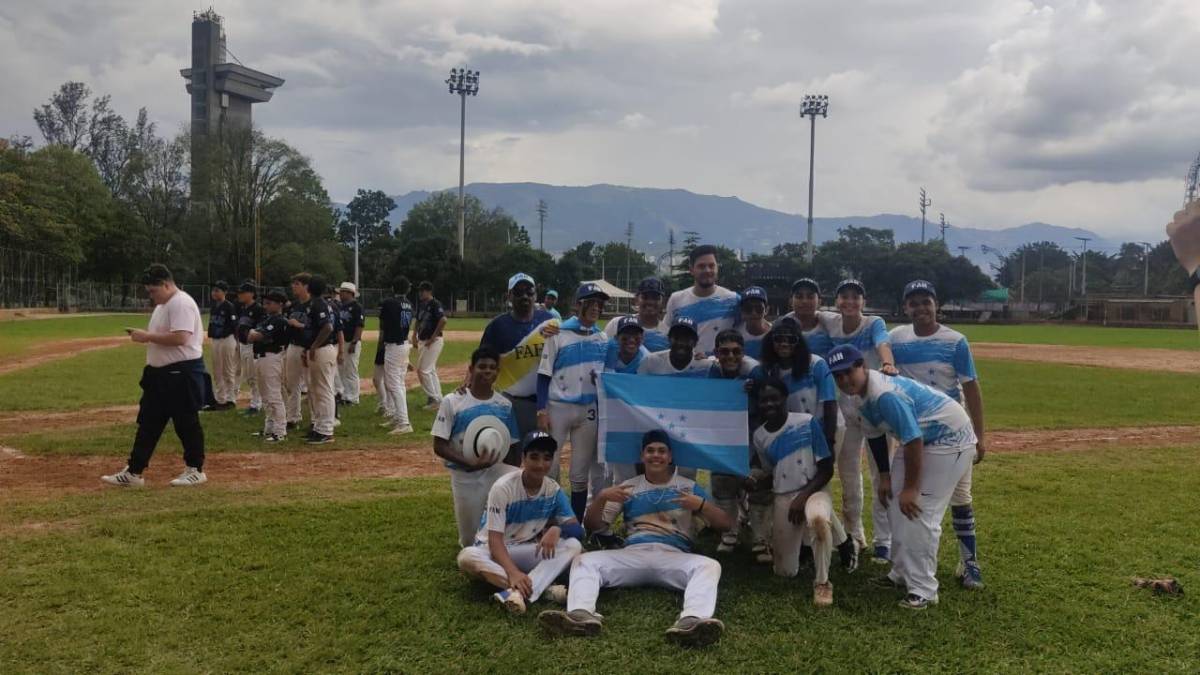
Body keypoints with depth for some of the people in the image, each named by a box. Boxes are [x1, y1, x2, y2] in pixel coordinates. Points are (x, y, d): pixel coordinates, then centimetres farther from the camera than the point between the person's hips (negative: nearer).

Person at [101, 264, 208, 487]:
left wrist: (147, 336, -21)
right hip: (159, 372, 10)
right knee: (148, 421, 10)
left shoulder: (181, 303, -16)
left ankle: (195, 470, 13)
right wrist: (142, 335, 9)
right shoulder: (162, 305, 16)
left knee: (186, 422, 0)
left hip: (182, 372, -10)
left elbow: (180, 337, -27)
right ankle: (133, 472, 14)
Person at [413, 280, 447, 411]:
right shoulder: (421, 304, 13)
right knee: (431, 370, 13)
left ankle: (433, 398, -2)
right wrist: (414, 336, 11)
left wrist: (433, 338, -22)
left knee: (423, 370, -10)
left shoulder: (435, 304, -13)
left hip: (433, 341, -9)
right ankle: (438, 399, 20)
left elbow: (443, 320, -26)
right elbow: (417, 321, 23)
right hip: (422, 341, 9)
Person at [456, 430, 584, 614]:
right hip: (494, 550, -3)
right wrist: (513, 572, -40)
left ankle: (517, 592, -41)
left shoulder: (553, 490, -5)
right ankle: (545, 588, -40)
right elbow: (495, 539, -23)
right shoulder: (503, 488, -19)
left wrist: (556, 529, -30)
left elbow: (577, 528, -5)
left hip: (527, 552, 3)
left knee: (573, 545, -23)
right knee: (467, 557, -37)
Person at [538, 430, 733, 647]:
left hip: (674, 556, -2)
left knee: (709, 565, -33)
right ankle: (581, 614, -50)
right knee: (585, 561, -22)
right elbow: (592, 525, 15)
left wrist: (701, 505, -12)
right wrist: (601, 498, -6)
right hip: (632, 554, 2)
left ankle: (692, 621, -59)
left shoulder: (689, 487, 16)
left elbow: (725, 524, 9)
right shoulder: (629, 487, 19)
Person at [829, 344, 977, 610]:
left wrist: (911, 488, -24)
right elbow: (875, 434, 12)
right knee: (896, 503, 14)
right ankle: (902, 573, 28)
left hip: (950, 438, -10)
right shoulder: (862, 394, -3)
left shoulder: (886, 395, -33)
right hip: (919, 439, 10)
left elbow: (913, 440, -32)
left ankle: (923, 590, -6)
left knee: (919, 512, -15)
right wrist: (884, 475, 11)